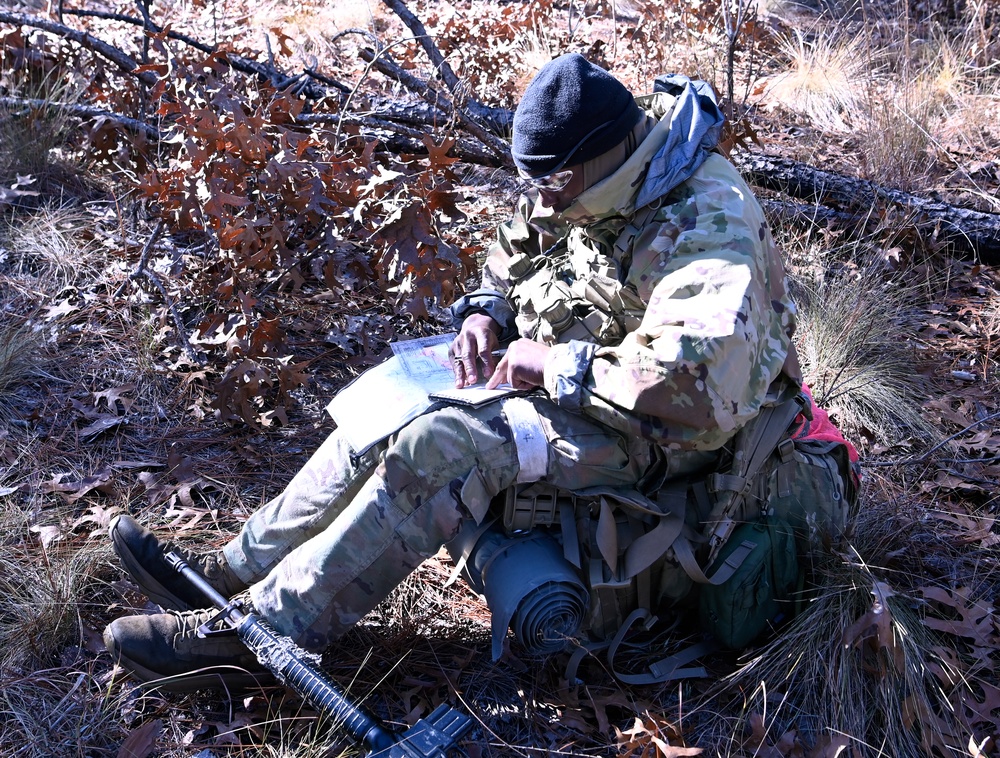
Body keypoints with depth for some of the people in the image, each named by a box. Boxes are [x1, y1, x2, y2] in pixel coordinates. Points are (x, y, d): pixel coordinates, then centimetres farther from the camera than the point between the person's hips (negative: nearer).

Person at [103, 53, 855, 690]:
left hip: (648, 430, -9)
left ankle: (258, 629, -20)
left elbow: (701, 382, -37)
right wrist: (487, 312, -5)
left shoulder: (708, 228, -28)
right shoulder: (588, 184, 0)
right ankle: (237, 571, 3)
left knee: (443, 448, -28)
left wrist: (559, 367, -28)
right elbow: (516, 257, 18)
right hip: (562, 372, 9)